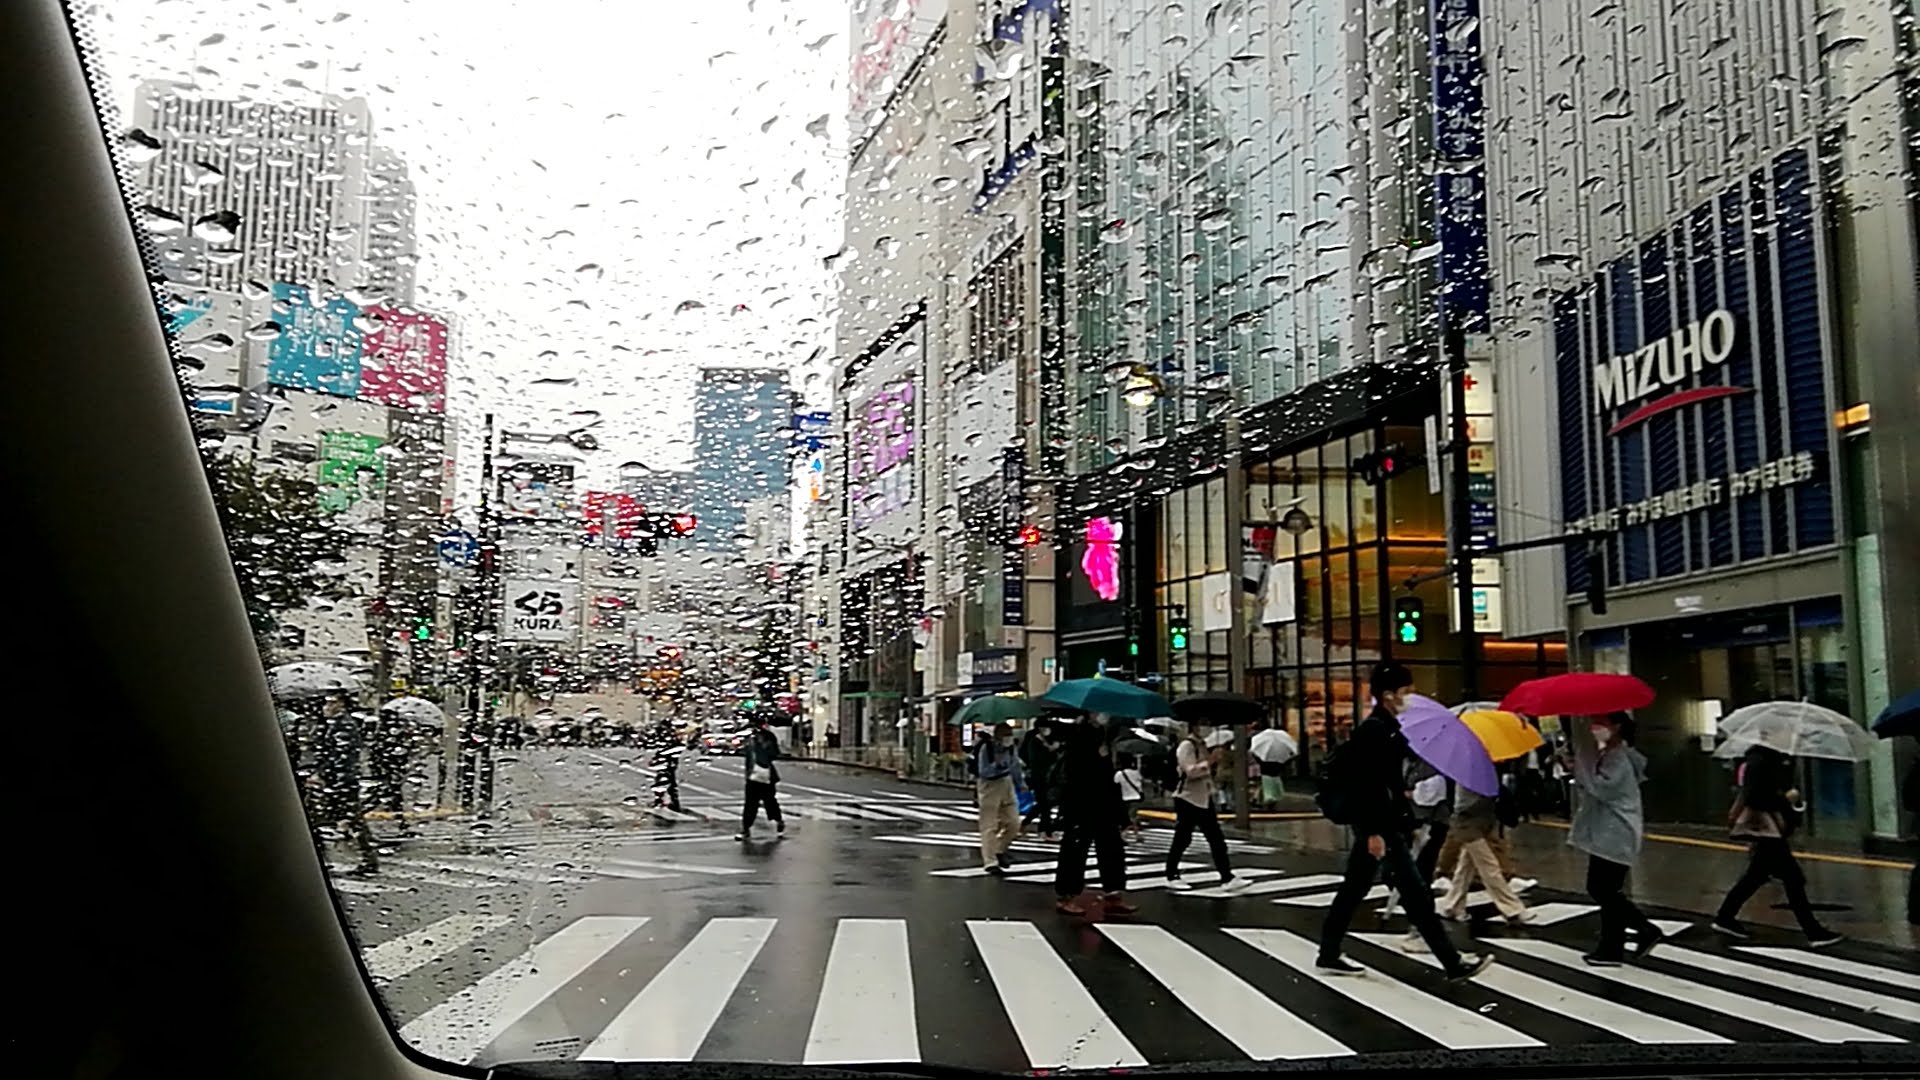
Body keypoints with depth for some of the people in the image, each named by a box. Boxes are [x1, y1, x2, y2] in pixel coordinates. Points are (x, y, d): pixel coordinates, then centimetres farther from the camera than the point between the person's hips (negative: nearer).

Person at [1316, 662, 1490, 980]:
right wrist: (1374, 832, -24)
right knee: (1415, 891, -6)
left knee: (1354, 889, 13)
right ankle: (1453, 962, -1)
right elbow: (1365, 785, -22)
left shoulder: (1386, 727, 13)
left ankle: (1328, 955, 20)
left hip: (1382, 821, 10)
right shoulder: (1374, 730, -17)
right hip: (1378, 823, -10)